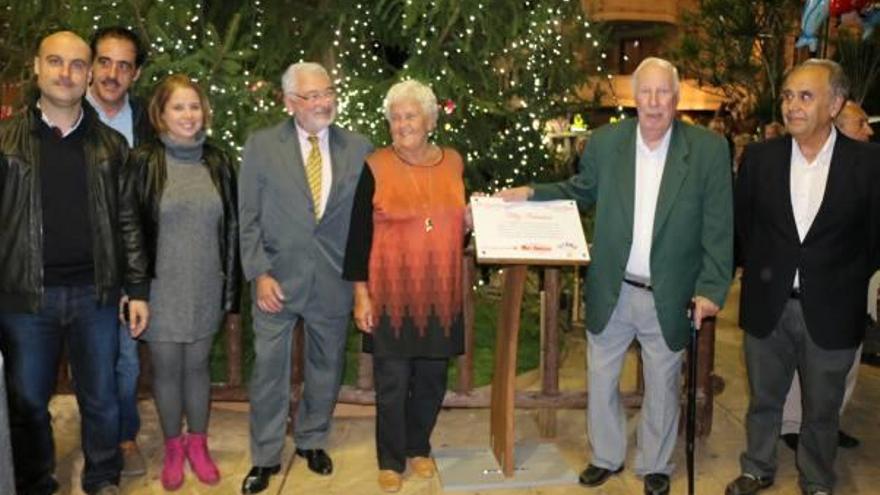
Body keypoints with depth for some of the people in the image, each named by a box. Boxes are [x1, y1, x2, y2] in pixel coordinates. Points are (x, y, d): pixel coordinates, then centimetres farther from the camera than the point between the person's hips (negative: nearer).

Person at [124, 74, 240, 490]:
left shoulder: (217, 162, 3)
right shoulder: (144, 162, -7)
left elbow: (231, 226, 6)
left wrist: (231, 284, 4)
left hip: (205, 287, 2)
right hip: (162, 286, -2)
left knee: (197, 365, 13)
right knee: (166, 367, 9)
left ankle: (198, 444, 30)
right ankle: (173, 448, 27)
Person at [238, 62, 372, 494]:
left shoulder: (358, 148, 1)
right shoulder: (261, 145, -3)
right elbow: (249, 217, -3)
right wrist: (260, 273, -10)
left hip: (334, 280, 2)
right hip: (278, 278, -1)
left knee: (326, 366, 15)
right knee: (269, 368, 7)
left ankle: (311, 440, 37)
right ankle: (265, 456, 24)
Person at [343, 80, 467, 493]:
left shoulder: (454, 163, 5)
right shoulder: (376, 168, -5)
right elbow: (359, 234, -5)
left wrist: (470, 222, -6)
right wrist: (361, 295, -8)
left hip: (440, 294, 3)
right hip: (391, 294, -3)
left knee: (431, 378, 14)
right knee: (392, 382, 6)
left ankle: (419, 446, 36)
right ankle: (391, 459, 25)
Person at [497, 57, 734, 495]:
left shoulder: (709, 148, -9)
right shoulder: (606, 142, -3)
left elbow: (719, 226, -8)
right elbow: (582, 191, 13)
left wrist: (711, 288, -13)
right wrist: (532, 193, -1)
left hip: (669, 296, -2)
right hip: (612, 292, 2)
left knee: (662, 386, 15)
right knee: (600, 379, 15)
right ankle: (606, 456, 38)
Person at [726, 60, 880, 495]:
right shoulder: (759, 157, -4)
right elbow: (741, 224, 7)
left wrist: (845, 283, 1)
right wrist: (758, 271, 7)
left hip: (831, 312, -1)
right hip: (768, 307, 1)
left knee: (822, 410, 15)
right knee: (763, 399, 17)